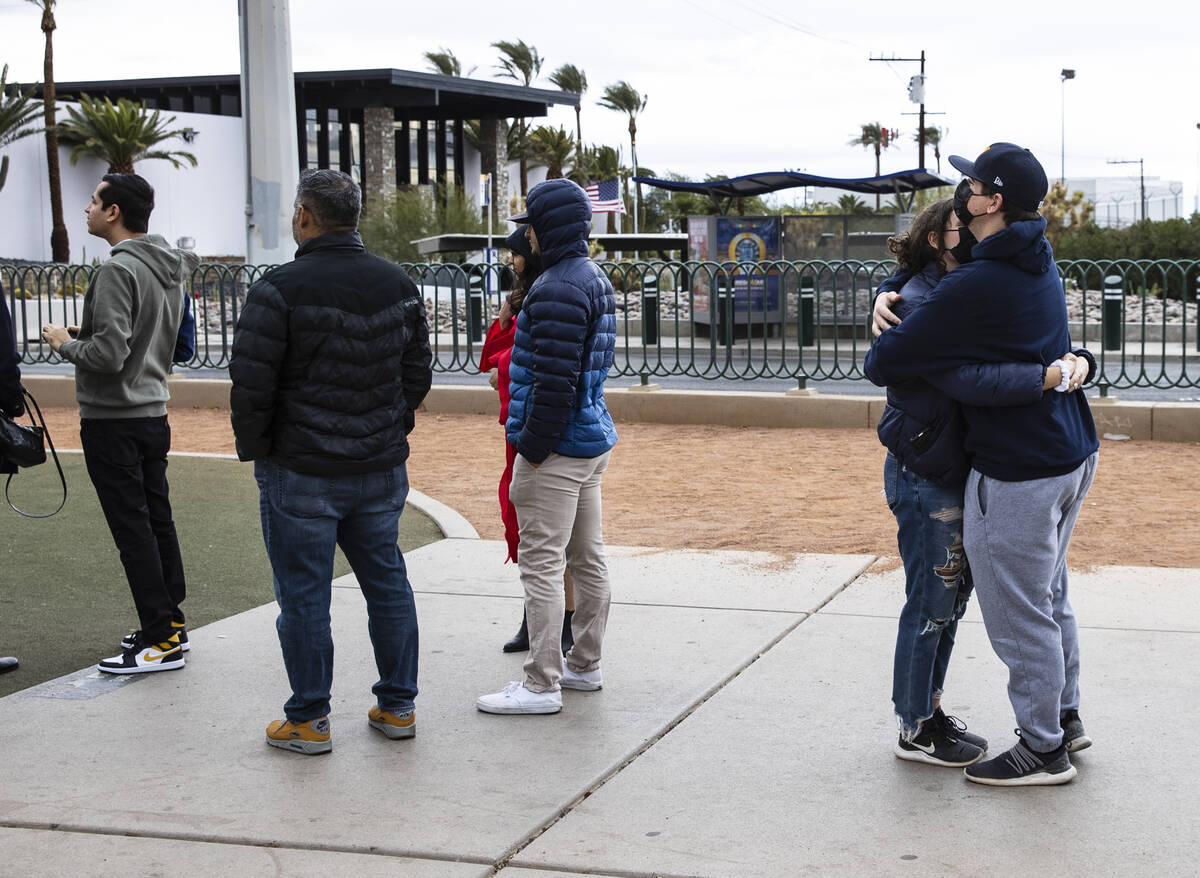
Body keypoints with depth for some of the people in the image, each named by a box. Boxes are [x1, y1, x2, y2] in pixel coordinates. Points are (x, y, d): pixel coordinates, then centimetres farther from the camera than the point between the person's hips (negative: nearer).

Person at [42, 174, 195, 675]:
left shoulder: (119, 271, -19)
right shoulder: (172, 266, 9)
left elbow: (108, 354, -25)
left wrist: (66, 344, -7)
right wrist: (88, 334, 15)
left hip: (113, 421, -9)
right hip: (154, 413, 9)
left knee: (133, 530, -4)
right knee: (158, 521, 15)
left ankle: (161, 642, -2)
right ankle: (171, 622, 22)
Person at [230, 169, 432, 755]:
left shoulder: (279, 290, -14)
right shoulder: (399, 285, 5)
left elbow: (251, 386, -14)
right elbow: (418, 375, 11)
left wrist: (254, 449, 1)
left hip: (301, 473, -5)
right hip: (382, 468, 6)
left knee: (303, 595, 4)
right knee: (387, 582, 15)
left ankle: (308, 721, 12)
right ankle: (397, 705, 23)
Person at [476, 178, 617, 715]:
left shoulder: (558, 289, -19)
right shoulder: (595, 278, 14)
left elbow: (555, 382, -23)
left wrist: (531, 450, -18)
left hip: (559, 448, -10)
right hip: (593, 440, 10)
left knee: (541, 565, -5)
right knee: (586, 559, 15)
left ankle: (541, 685, -1)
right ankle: (584, 666, 25)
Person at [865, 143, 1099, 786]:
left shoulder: (977, 287, -23)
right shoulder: (1038, 262, 7)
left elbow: (883, 365, -18)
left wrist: (878, 349, 6)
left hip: (1019, 474, -10)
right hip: (1072, 455, 10)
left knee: (1019, 613, 3)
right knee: (1049, 596, 23)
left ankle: (1043, 750, 13)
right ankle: (1064, 717, 36)